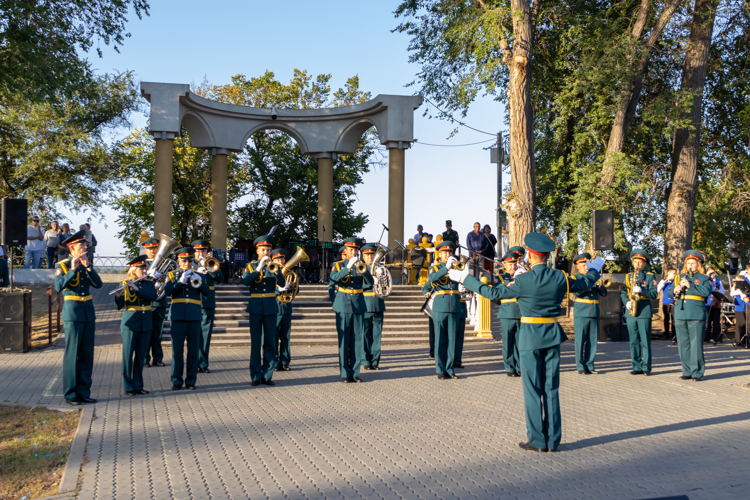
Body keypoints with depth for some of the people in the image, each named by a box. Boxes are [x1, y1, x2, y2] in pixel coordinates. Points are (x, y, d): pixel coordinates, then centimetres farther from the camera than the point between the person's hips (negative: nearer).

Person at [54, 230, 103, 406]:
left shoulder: (87, 264, 12)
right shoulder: (62, 265, -3)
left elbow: (98, 284, -1)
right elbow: (58, 286, -19)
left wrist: (88, 267, -11)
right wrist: (72, 269, -23)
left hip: (89, 312, 5)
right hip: (73, 313, -5)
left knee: (87, 355, 7)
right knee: (72, 354, -3)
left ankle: (84, 391, 15)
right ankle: (70, 394, 4)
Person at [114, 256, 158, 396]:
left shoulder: (149, 284, 8)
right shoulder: (125, 285, -2)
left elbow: (153, 296, -13)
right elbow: (119, 306, -7)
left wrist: (137, 288, -22)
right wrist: (118, 296, -27)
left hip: (145, 324, 3)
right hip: (130, 323, -3)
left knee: (140, 355, 9)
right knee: (128, 355, 0)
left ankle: (138, 386, 15)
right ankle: (128, 387, 7)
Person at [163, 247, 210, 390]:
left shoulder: (198, 275, 13)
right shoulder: (172, 275, 10)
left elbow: (206, 292, -1)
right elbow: (167, 291, -8)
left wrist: (200, 281, -19)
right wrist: (181, 281, -21)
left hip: (194, 317, 1)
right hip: (177, 316, -1)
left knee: (194, 350, 3)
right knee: (177, 349, 0)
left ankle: (191, 380, 11)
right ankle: (176, 380, 8)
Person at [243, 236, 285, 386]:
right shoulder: (251, 266, 6)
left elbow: (282, 284, -7)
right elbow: (245, 281, -13)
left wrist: (275, 270, -23)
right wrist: (258, 269, -21)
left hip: (271, 308, 1)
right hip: (256, 307, -1)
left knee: (270, 342, 2)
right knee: (255, 342, 1)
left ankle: (267, 375, 9)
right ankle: (255, 375, 7)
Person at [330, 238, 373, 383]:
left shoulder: (362, 265, 10)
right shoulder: (338, 265, 5)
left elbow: (370, 282, -6)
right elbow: (334, 278, -16)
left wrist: (364, 271, -24)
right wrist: (348, 267, -27)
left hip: (358, 306, 2)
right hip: (343, 306, -2)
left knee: (358, 339, 2)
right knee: (343, 340, -1)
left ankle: (355, 372, 9)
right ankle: (345, 373, 4)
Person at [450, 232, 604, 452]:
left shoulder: (523, 281, -15)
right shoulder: (559, 277, -1)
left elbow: (494, 293, -11)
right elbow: (584, 284, 16)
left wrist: (466, 278, -3)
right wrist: (595, 269, 38)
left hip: (530, 336, -4)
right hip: (553, 335, 4)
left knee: (532, 390, 3)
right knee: (551, 389, 10)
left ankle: (537, 441, 7)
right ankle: (553, 440, 14)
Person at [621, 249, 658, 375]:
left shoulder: (650, 277, 5)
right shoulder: (628, 276, 16)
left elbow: (654, 294, -4)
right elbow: (623, 292, 12)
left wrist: (642, 290, -20)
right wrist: (626, 302, -7)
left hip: (644, 312, -3)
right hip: (630, 312, 4)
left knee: (645, 341, -3)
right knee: (633, 341, 5)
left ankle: (646, 367, 2)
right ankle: (637, 366, 11)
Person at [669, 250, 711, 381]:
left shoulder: (703, 278, 7)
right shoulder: (680, 277, 19)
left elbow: (706, 292, -11)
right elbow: (670, 293, 17)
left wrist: (690, 286, -16)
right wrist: (674, 291, -6)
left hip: (696, 315, -4)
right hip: (680, 315, 4)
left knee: (696, 344, -6)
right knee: (683, 344, 5)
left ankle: (697, 372, 0)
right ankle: (687, 371, 12)